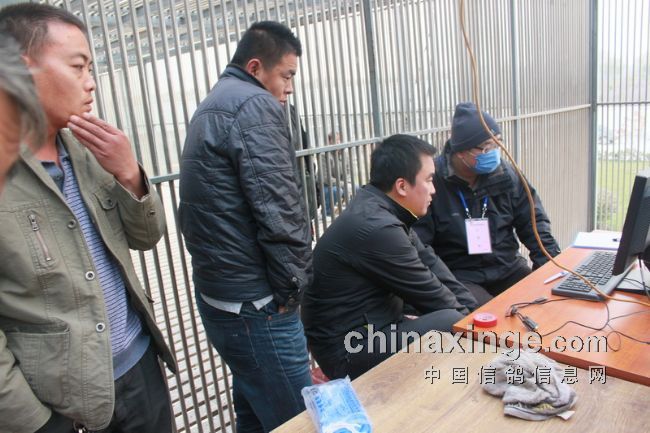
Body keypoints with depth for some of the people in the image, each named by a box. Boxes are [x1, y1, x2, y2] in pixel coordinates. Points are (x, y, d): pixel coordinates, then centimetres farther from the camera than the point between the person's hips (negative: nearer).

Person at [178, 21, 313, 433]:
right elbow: (278, 209, -21)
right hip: (255, 302, -10)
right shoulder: (255, 105, -12)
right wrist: (294, 283, -8)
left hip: (221, 292, 10)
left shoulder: (212, 106, 18)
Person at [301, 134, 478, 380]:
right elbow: (429, 294, -16)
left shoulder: (382, 212, 2)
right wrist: (467, 315, 0)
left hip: (373, 325, 10)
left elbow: (429, 261, 6)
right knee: (454, 322, -22)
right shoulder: (375, 227, -27)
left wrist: (473, 308, 1)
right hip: (349, 348, -9)